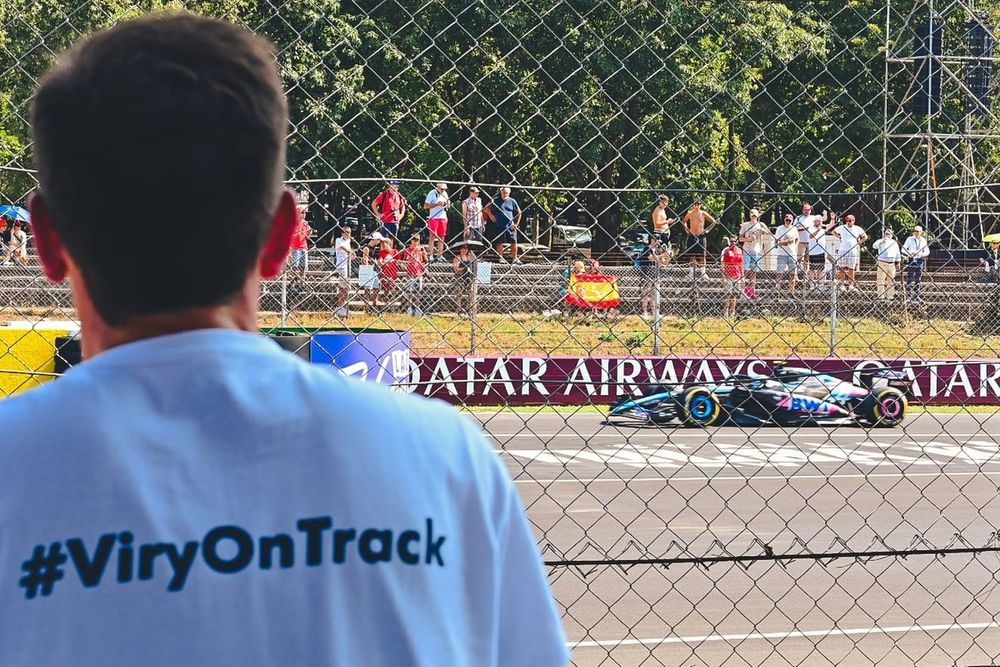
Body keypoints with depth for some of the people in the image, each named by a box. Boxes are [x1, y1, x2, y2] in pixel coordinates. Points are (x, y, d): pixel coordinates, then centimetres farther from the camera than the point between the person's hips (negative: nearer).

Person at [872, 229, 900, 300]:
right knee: (880, 280, -5)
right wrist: (882, 241, -30)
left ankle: (890, 295, 16)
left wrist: (897, 261, 17)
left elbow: (897, 253, 21)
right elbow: (874, 246, -20)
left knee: (891, 281, 9)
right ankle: (880, 296, -3)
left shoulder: (894, 243, 14)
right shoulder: (881, 241, -1)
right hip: (882, 263, -5)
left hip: (891, 264, 5)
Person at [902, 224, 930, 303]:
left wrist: (922, 254, -14)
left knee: (918, 280, 8)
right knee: (910, 279, -8)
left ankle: (916, 296, 14)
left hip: (920, 261, 3)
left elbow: (927, 251, 7)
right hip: (911, 261, -3)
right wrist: (910, 253, -20)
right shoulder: (910, 239, 0)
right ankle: (909, 296, -5)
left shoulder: (923, 240, 8)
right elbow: (903, 249, -2)